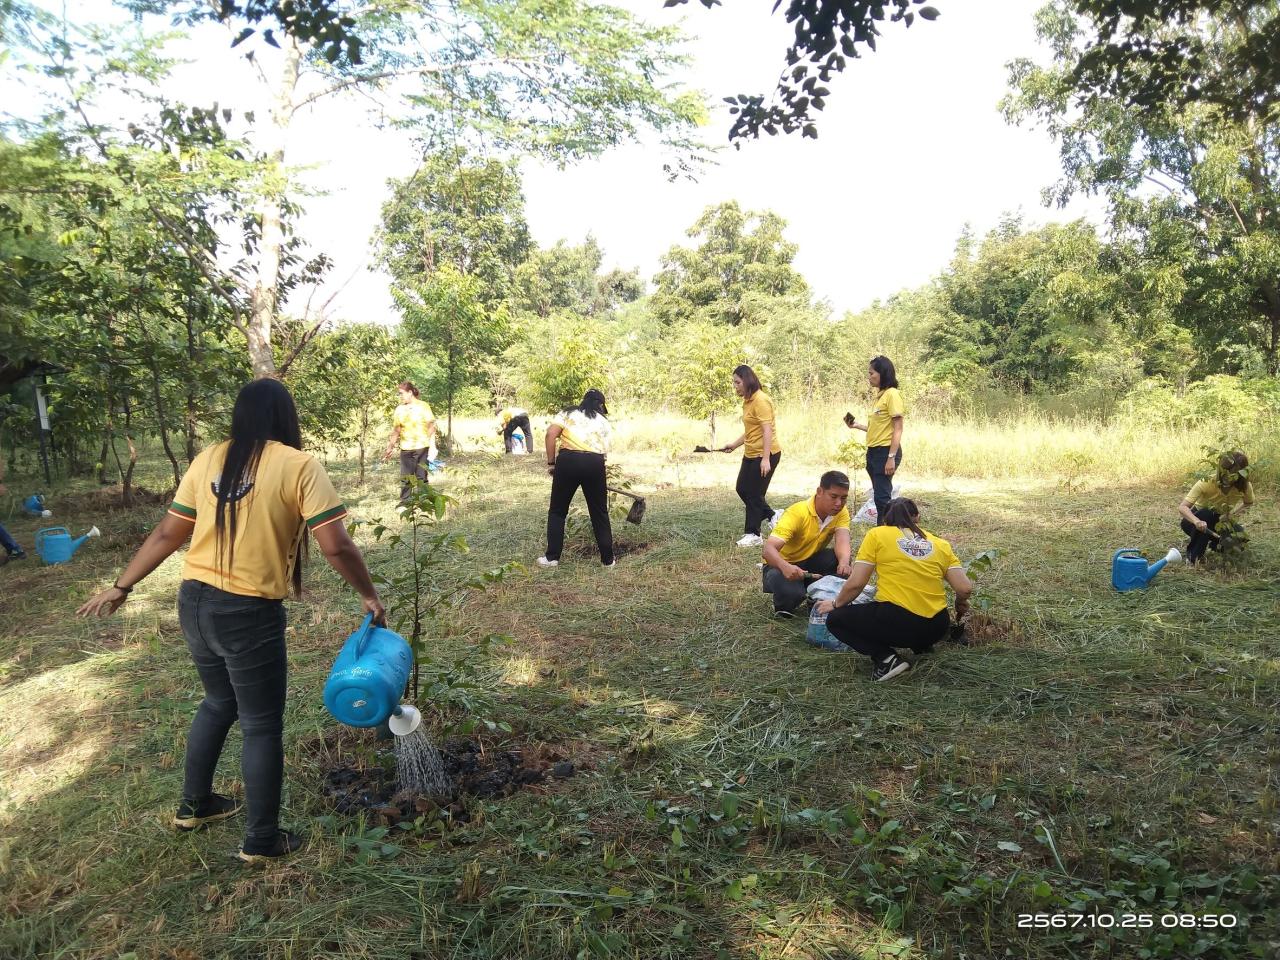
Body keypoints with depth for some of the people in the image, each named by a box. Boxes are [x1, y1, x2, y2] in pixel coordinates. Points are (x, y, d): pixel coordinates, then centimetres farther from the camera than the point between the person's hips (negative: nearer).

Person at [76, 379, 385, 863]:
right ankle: (262, 839, 22)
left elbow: (166, 534, 9)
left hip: (194, 603, 7)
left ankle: (194, 805, 43)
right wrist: (369, 596, -2)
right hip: (248, 614, -6)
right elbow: (336, 546, -16)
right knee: (262, 725, 9)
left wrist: (120, 586, 20)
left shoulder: (208, 460, 5)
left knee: (219, 703, 28)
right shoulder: (298, 466, -11)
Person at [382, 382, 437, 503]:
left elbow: (431, 427, -4)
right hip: (405, 449, 4)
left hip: (422, 448, -4)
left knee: (422, 477, 0)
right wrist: (390, 448, 11)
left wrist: (432, 446, -11)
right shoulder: (400, 409, 9)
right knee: (405, 478, 5)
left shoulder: (423, 406, -3)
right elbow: (396, 430, 14)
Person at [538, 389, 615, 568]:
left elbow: (551, 434, -1)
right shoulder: (603, 421, 21)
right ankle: (608, 559, 18)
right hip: (595, 463, 1)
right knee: (600, 512, 13)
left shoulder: (568, 413, 16)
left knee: (557, 511, 13)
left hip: (568, 460, -1)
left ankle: (552, 557, 14)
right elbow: (605, 451, 15)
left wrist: (551, 463, 4)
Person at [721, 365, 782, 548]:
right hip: (751, 454, 10)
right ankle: (772, 516, 26)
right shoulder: (748, 401, 11)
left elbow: (767, 430, -22)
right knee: (742, 489, 13)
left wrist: (765, 459, -26)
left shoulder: (761, 400, -17)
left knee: (754, 493, -2)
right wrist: (734, 445, 18)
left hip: (765, 455, -10)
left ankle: (753, 535, 10)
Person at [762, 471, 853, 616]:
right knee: (791, 592, -38)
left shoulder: (841, 513, -10)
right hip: (783, 565, -5)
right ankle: (782, 607, -3)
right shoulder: (797, 513, -27)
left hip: (811, 562, 5)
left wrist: (844, 561, -52)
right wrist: (785, 567, -58)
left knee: (840, 558, -26)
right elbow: (769, 549, -37)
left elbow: (842, 542, -28)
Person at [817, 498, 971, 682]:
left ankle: (886, 658, -2)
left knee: (835, 620, 16)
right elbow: (965, 589, 5)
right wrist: (960, 605, 28)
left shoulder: (876, 535, 4)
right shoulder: (940, 543, 13)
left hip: (895, 621, -6)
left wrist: (835, 604, 17)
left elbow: (856, 583, -1)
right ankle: (922, 647, 13)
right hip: (936, 629, 6)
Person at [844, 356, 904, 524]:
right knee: (880, 496, 13)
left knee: (882, 497, -7)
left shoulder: (892, 394, -11)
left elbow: (897, 429, -15)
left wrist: (891, 457, -20)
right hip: (873, 451, 9)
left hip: (886, 451, -9)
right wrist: (857, 425, 7)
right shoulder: (878, 395, 13)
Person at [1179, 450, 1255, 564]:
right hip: (1199, 519, -3)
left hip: (1220, 520, 3)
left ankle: (1215, 544, 10)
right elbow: (1182, 507, -37)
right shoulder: (1207, 482, -32)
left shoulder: (1244, 486, -21)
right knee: (1207, 515, -36)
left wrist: (1232, 514, -21)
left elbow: (1248, 503, 1)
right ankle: (1193, 554, -17)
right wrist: (1197, 521, -58)